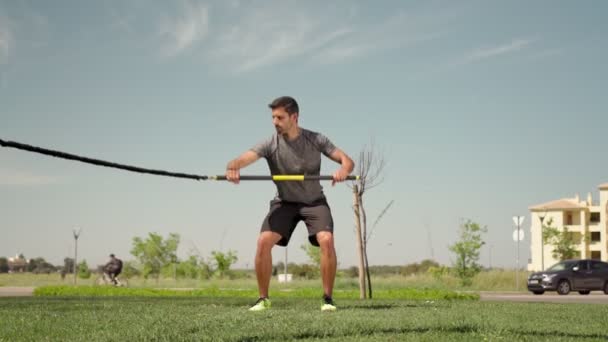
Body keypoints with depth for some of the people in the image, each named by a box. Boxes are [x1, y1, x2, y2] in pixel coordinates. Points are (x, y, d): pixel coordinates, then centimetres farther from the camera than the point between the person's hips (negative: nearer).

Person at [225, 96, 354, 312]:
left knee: (326, 240, -24)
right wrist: (232, 168, -56)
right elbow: (244, 158, -31)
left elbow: (347, 160, -13)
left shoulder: (316, 140, -11)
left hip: (314, 201, 0)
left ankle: (328, 298, -10)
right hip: (285, 202, 1)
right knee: (263, 241, -19)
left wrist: (343, 169, -38)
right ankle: (263, 299, -4)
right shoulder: (270, 144, -14)